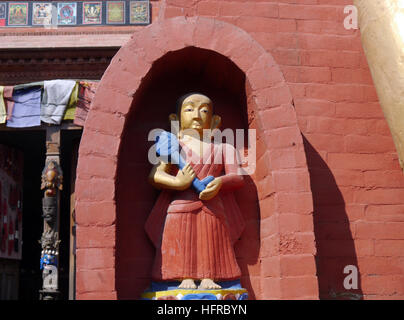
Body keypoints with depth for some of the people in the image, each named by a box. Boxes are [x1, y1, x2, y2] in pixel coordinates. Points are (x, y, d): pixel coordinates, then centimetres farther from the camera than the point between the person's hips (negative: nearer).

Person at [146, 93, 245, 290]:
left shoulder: (222, 148, 12)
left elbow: (237, 177, 5)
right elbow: (154, 175, -3)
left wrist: (220, 182, -17)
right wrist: (177, 182, -20)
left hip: (213, 208, 1)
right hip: (179, 206, -1)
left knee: (211, 241, -3)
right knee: (182, 240, -6)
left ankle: (208, 278, 3)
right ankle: (186, 278, 1)